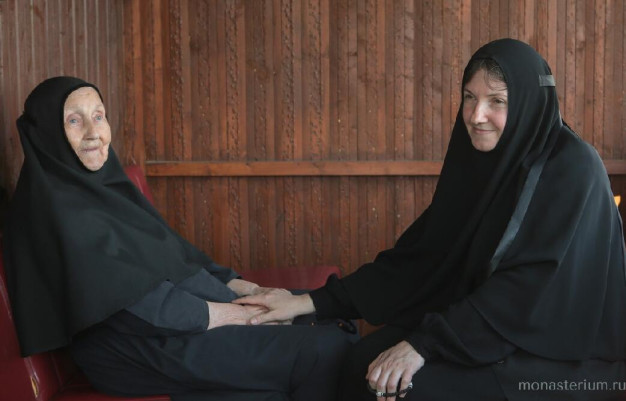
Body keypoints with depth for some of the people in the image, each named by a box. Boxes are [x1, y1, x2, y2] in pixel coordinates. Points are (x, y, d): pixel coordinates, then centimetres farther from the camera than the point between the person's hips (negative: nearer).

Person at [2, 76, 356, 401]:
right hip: (148, 347, -9)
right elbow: (134, 304, -20)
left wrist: (248, 290, 1)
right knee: (326, 349, -16)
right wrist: (241, 313, -17)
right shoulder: (52, 207, -14)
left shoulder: (107, 185, 14)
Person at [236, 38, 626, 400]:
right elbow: (420, 252, 1)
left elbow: (527, 287, -26)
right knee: (369, 360, -12)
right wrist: (314, 301, -6)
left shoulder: (573, 167, -20)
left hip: (565, 352, -6)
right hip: (496, 329, 6)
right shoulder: (480, 160, 2)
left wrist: (425, 343, -29)